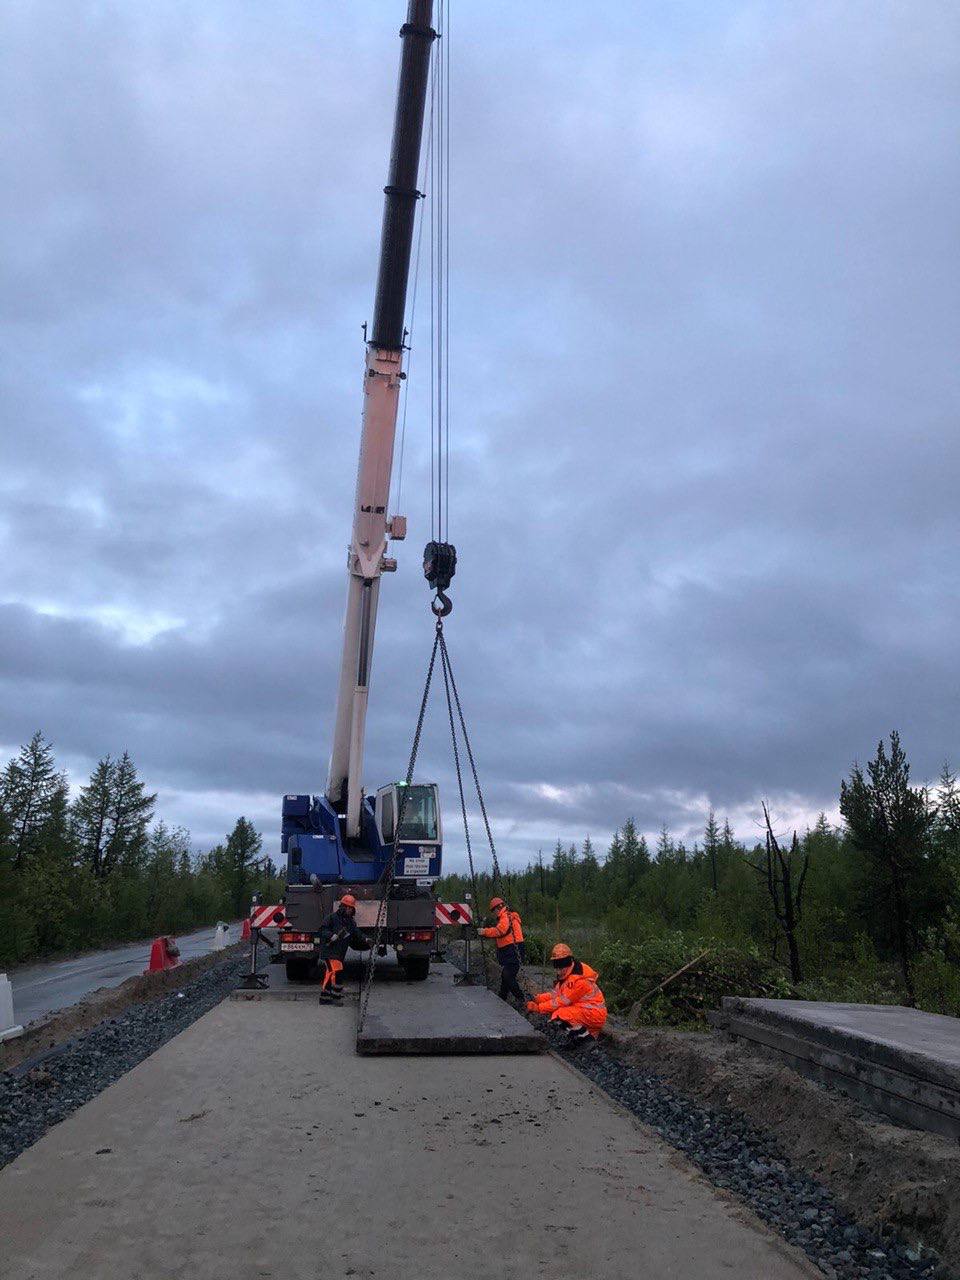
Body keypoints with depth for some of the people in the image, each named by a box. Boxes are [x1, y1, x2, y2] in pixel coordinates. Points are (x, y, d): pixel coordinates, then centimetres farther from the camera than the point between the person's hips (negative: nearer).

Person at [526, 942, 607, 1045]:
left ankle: (585, 1035, -8)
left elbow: (562, 1001, -23)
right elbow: (556, 994, 6)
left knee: (560, 1014, -27)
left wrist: (538, 1008, -19)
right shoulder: (566, 975, 7)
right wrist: (537, 999, -10)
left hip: (595, 1015, -10)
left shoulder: (579, 980, -24)